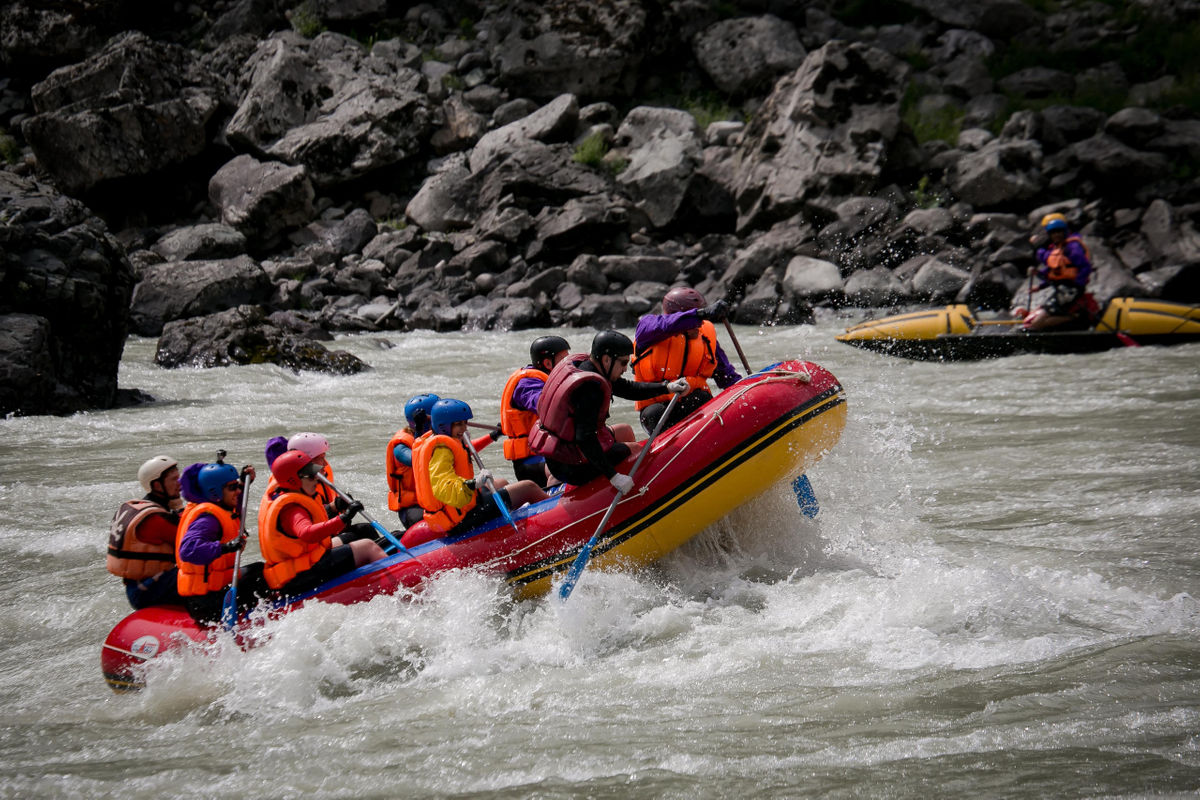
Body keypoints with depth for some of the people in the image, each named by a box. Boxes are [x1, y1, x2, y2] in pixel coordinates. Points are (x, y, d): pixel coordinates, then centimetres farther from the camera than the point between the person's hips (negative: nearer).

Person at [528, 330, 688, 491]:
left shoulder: (579, 363, 4)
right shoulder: (590, 387, -27)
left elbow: (625, 388, 13)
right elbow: (584, 438, -32)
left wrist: (667, 387, 5)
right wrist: (613, 476, -32)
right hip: (573, 468, -9)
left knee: (625, 431, 27)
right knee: (638, 451, 8)